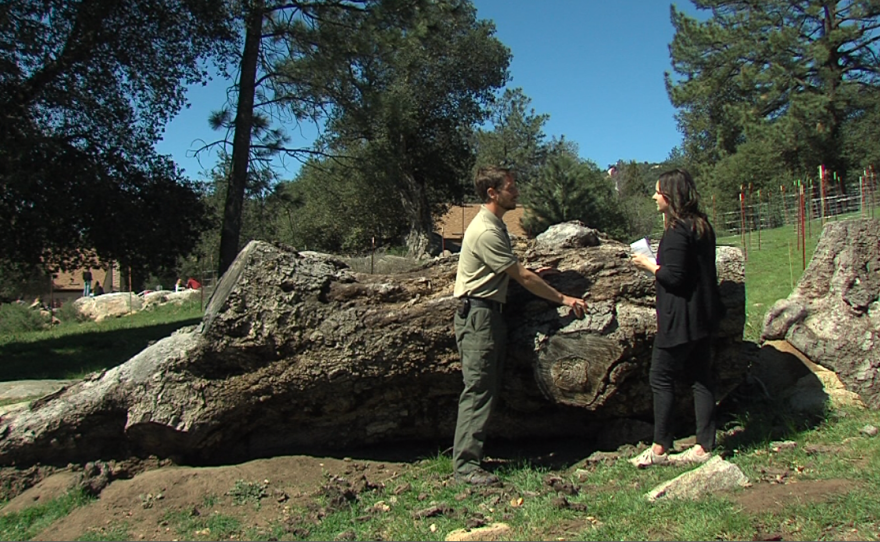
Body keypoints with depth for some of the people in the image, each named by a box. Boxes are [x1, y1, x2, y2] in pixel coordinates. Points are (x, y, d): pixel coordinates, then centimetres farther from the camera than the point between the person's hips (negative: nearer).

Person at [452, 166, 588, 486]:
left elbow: (514, 272, 25)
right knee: (477, 391, -9)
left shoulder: (494, 225, 15)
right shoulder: (486, 231, -18)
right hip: (477, 314, -10)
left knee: (485, 390, 11)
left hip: (489, 314, 10)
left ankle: (470, 458, 18)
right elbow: (522, 278, -15)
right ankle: (465, 467, -4)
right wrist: (562, 299, -7)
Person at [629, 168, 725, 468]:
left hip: (680, 319, -9)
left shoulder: (677, 231, -17)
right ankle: (704, 446, 16)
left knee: (661, 379, 1)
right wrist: (659, 263, 15)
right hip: (704, 315, 9)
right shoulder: (702, 226, 12)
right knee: (701, 378, 11)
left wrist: (649, 265, -7)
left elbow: (673, 277, -22)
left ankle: (659, 448, 7)